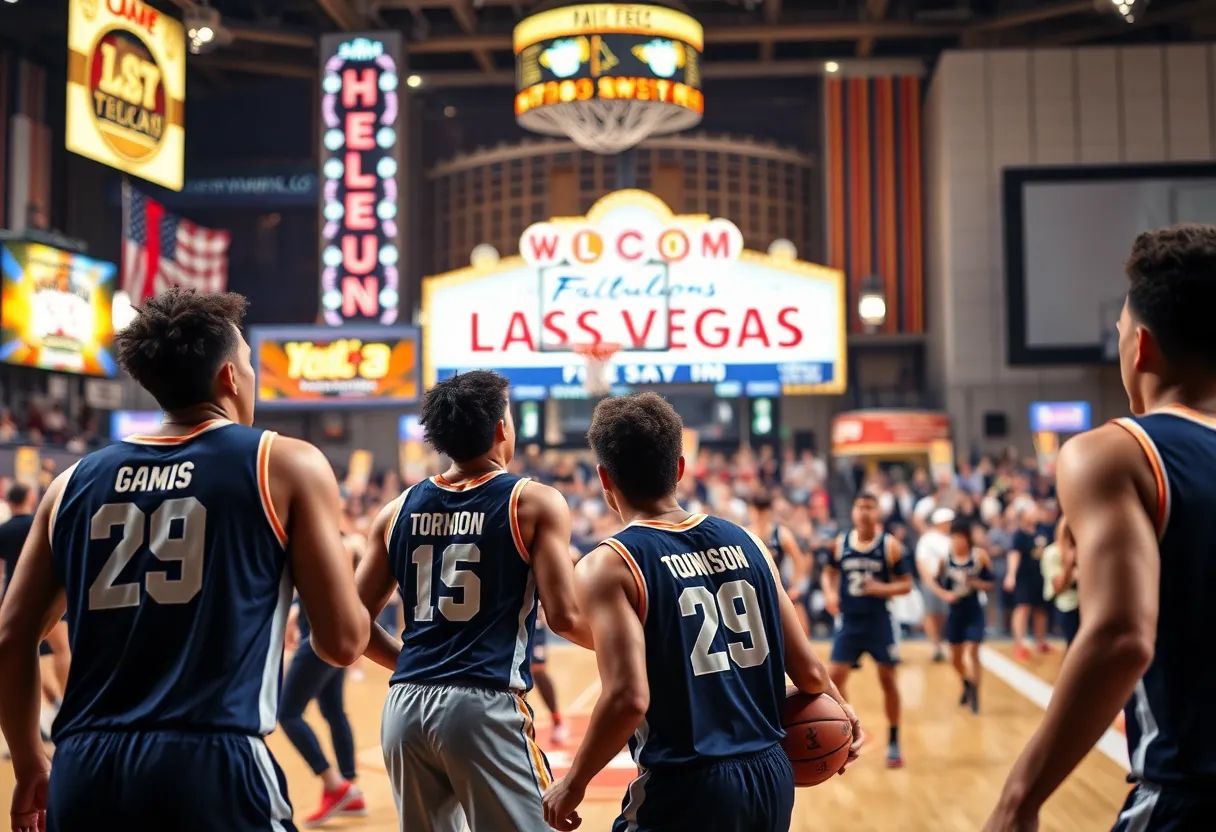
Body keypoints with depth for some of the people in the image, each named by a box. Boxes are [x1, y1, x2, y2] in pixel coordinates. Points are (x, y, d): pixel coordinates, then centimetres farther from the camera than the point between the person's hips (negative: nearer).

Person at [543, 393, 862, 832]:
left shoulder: (610, 566, -10)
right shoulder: (745, 541, 4)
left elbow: (628, 698, -21)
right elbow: (807, 670, 6)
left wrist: (573, 784, -7)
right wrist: (842, 712, 25)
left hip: (684, 790, -5)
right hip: (772, 777, 6)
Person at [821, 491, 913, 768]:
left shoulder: (890, 545, -7)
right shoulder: (840, 543, 0)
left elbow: (906, 584, -4)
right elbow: (829, 572, 14)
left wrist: (883, 588, -22)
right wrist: (830, 593, -6)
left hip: (879, 621, -2)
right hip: (848, 621, 2)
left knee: (887, 678, 5)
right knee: (835, 676, -2)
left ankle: (893, 742, 19)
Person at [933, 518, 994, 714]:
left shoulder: (979, 555, -9)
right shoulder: (944, 558, -5)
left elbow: (991, 584, -4)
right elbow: (935, 583, 4)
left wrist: (976, 583, -22)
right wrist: (944, 594, -15)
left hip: (974, 611, -3)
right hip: (955, 612, 3)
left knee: (972, 651, -14)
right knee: (955, 657, 13)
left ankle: (975, 695, -3)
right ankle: (966, 686, 41)